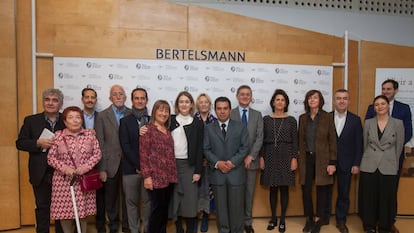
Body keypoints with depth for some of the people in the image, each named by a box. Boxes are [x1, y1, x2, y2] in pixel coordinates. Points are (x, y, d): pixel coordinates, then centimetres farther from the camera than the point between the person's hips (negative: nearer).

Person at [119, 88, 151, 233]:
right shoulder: (125, 121, 5)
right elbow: (125, 146, -3)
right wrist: (139, 165, -9)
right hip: (130, 168, 0)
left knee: (147, 201, 6)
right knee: (131, 201, 7)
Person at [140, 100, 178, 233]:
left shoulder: (168, 131, 13)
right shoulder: (148, 129, -5)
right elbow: (143, 154, -9)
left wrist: (173, 174, 10)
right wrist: (146, 176, -14)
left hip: (169, 176, 6)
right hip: (156, 177, -6)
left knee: (165, 209, 13)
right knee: (157, 209, 1)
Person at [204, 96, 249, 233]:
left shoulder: (241, 127, 5)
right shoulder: (209, 128, 7)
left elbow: (245, 147, -1)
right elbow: (206, 149, 2)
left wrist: (232, 162, -14)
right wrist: (217, 163, -14)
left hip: (236, 173, -1)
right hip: (217, 173, 1)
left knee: (236, 206, 7)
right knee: (220, 206, 9)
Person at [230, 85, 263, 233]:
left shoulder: (257, 115, 7)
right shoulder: (230, 114, -1)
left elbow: (260, 138, 1)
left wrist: (251, 156, -10)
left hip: (251, 160, 2)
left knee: (249, 192, 10)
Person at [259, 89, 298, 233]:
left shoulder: (291, 120, 2)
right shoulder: (266, 119, 4)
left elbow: (295, 141, 1)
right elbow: (262, 140, 5)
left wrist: (294, 158, -7)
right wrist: (261, 157, -1)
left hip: (286, 156, -1)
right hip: (270, 156, 1)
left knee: (284, 188, 4)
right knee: (273, 189, 8)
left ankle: (282, 219, 17)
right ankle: (273, 218, 21)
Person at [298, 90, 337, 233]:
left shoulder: (328, 118, -4)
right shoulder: (303, 118, 6)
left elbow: (332, 141, -5)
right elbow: (300, 140, 8)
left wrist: (332, 162, -9)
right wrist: (300, 158, 4)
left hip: (322, 159, -2)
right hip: (306, 158, 3)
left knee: (322, 190, 6)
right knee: (306, 190, 5)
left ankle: (318, 220, 22)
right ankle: (309, 219, 22)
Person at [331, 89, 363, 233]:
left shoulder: (355, 120, 2)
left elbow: (359, 144, 2)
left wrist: (356, 164, -3)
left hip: (346, 164, 1)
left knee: (344, 194, 10)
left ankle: (341, 221, 26)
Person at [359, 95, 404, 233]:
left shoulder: (398, 123, -1)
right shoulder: (368, 123, 2)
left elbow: (399, 146, 5)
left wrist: (391, 162, 10)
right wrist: (370, 159, 13)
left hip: (388, 168, -1)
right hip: (369, 167, 1)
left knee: (386, 199, 8)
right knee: (368, 198, 7)